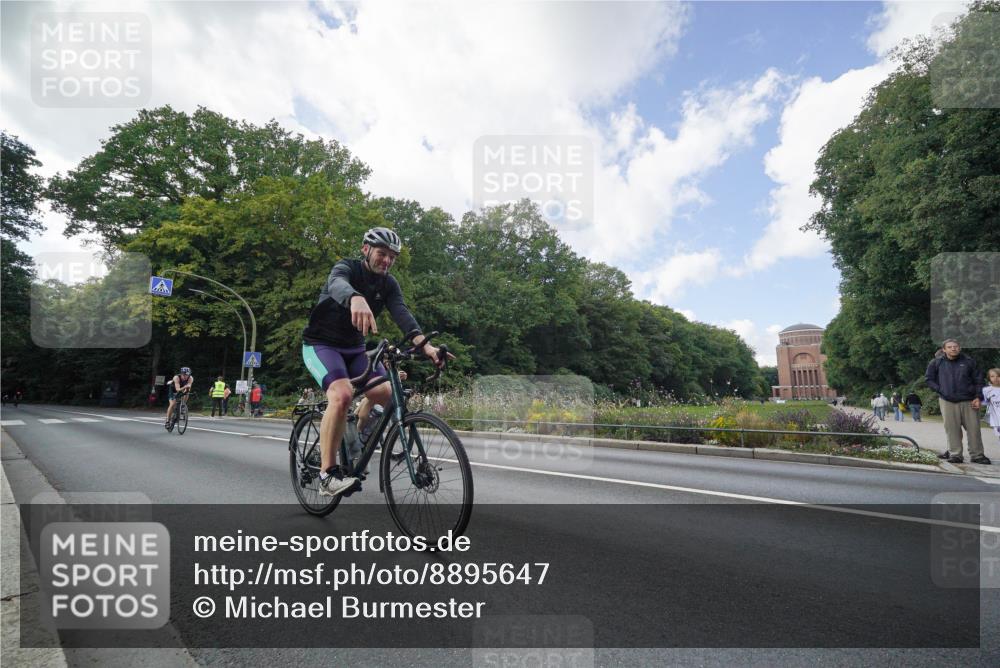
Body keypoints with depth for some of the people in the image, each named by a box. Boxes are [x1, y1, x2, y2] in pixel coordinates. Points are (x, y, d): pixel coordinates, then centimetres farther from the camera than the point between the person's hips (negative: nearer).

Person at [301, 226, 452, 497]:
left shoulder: (388, 284, -2)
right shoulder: (346, 268, -16)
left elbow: (401, 313, -20)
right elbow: (337, 284, -42)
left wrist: (424, 345, -40)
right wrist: (356, 299, -68)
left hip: (354, 349, 6)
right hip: (321, 344, -6)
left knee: (387, 394, -12)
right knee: (342, 395, -31)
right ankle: (327, 475, -21)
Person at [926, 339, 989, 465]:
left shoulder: (968, 361, 4)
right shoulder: (937, 362, 2)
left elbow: (978, 380, 7)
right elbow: (929, 379, 10)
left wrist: (978, 397, -2)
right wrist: (940, 390, -2)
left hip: (969, 401, 1)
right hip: (947, 401, -1)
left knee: (974, 428, 3)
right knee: (952, 429, 1)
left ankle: (977, 455, 13)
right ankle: (955, 454, 8)